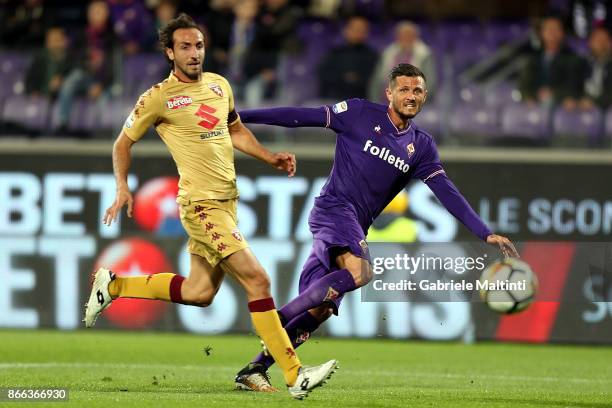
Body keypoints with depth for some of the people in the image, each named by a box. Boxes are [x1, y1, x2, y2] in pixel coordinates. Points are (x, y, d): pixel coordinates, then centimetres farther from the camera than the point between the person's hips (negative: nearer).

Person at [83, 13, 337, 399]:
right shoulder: (159, 97, -8)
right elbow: (124, 143, 4)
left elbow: (236, 131, 26)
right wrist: (123, 188, -8)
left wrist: (271, 157, 12)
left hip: (226, 201, 8)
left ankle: (113, 285, 32)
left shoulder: (219, 85, 11)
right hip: (202, 204, -8)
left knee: (200, 292, 16)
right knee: (257, 279, -15)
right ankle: (295, 376, -14)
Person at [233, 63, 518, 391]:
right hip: (334, 207, -6)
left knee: (320, 309, -2)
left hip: (355, 228, 6)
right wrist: (241, 116, -6)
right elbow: (303, 117, -3)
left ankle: (254, 369, 2)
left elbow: (447, 193, 10)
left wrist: (485, 234, 2)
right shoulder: (361, 114, -2)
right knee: (359, 271, -32)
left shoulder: (421, 146, 12)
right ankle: (276, 320, -25)